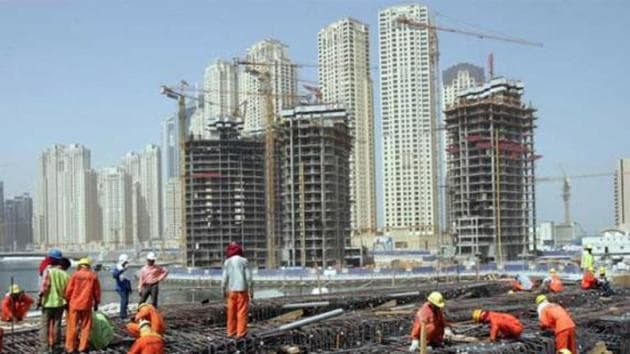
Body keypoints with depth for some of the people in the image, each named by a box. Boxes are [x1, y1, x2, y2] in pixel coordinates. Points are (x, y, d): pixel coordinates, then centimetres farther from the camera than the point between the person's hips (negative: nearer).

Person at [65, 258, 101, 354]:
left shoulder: (75, 275, -2)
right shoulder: (93, 276, 1)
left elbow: (69, 290, -1)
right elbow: (97, 291, 6)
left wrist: (67, 301, 12)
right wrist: (96, 303, 17)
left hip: (74, 304, -1)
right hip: (87, 305, 1)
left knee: (72, 326, 6)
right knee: (85, 326, 9)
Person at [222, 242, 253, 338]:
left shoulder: (227, 262, 2)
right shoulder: (243, 261, -4)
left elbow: (225, 278, 1)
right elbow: (248, 277, -6)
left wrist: (224, 291, 13)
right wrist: (251, 290, 1)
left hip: (232, 291, 3)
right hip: (242, 290, -3)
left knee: (232, 312, 11)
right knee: (242, 312, 0)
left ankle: (231, 332, 15)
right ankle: (241, 332, -2)